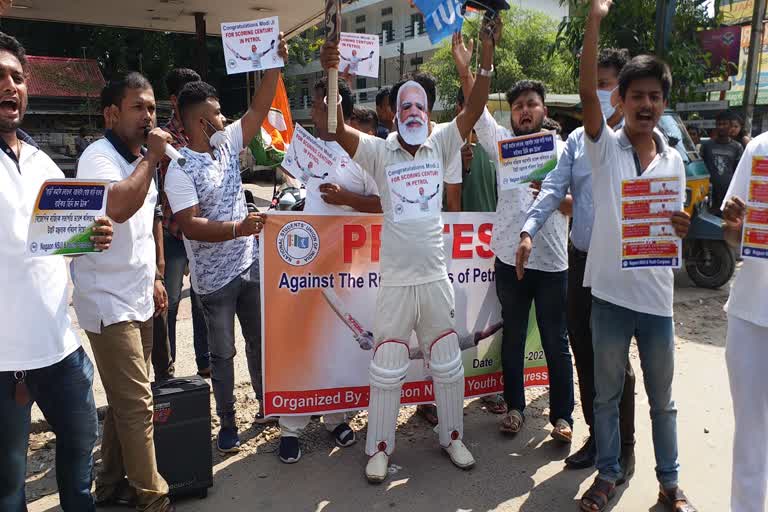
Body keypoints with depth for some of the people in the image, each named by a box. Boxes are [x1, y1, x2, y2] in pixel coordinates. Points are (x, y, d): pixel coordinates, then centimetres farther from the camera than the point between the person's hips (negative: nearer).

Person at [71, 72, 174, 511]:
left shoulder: (140, 160, 14)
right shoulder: (99, 156, -14)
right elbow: (118, 207, -34)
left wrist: (156, 277, 21)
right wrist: (153, 158, -22)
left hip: (139, 299, 9)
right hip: (109, 301, -9)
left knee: (126, 400, 15)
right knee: (137, 404, -6)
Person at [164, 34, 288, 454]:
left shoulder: (226, 144, 4)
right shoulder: (180, 167, -15)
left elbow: (258, 111, 3)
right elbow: (190, 226, -22)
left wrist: (275, 65, -3)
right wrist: (238, 228, -34)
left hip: (250, 264, 6)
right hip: (215, 276, -6)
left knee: (259, 340, 18)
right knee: (222, 353, 7)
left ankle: (267, 403, 35)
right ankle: (227, 425, 21)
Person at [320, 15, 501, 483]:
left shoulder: (441, 145, 2)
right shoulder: (380, 152, -3)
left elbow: (475, 109, -7)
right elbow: (338, 129, -16)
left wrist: (487, 58, -17)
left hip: (437, 278, 2)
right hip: (395, 282, -2)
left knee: (448, 365, 15)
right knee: (387, 370, 9)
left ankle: (452, 437, 34)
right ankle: (380, 448, 25)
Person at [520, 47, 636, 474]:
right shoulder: (577, 139, 9)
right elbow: (554, 189, 1)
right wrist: (529, 230, -13)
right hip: (580, 258, 5)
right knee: (583, 350, 13)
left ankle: (623, 448, 21)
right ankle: (596, 436, 30)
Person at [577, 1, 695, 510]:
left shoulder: (673, 159, 6)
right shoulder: (604, 146, -3)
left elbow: (675, 223, 11)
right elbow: (587, 92, -19)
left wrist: (681, 227, -13)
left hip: (656, 293, 3)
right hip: (610, 290, -2)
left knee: (662, 397, 16)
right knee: (607, 392, 13)